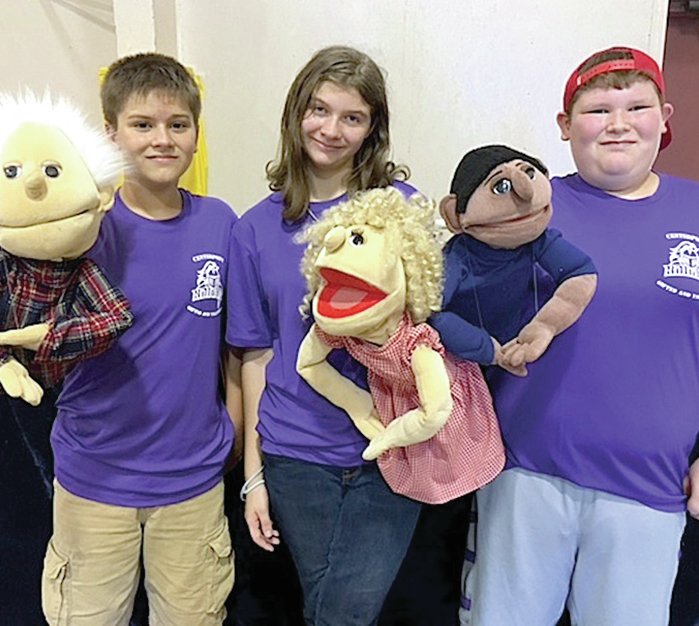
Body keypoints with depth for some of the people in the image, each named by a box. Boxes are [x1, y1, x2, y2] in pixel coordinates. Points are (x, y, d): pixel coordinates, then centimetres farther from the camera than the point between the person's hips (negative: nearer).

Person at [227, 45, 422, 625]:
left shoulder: (401, 205, -2)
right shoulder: (258, 227, 3)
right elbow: (257, 354, 5)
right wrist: (253, 473, 5)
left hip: (388, 445, -1)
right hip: (296, 453, 2)